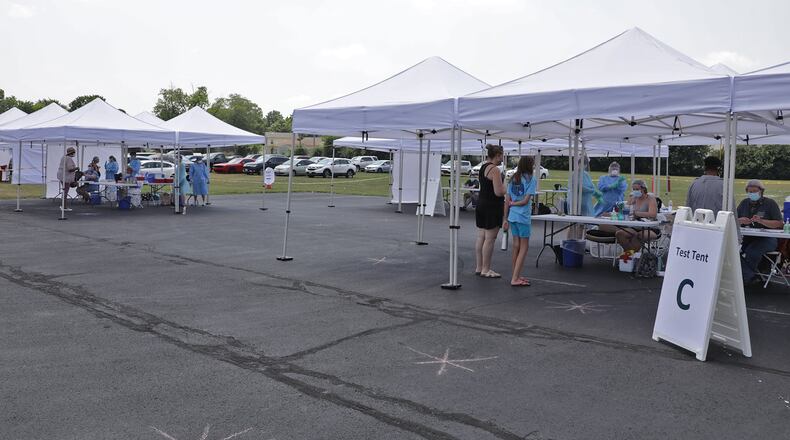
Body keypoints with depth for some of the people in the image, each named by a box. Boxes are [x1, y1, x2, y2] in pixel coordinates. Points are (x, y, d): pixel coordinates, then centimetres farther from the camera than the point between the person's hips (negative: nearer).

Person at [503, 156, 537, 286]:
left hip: (512, 217, 6)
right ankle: (515, 278, -3)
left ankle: (516, 276, 23)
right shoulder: (531, 180, -8)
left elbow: (507, 201, 6)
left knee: (516, 246, 15)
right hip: (523, 217, -6)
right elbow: (526, 200, -15)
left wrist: (506, 219, 9)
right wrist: (514, 203, 2)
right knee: (524, 247, 1)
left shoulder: (513, 179, 8)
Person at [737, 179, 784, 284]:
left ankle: (745, 277, -16)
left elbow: (779, 224, -7)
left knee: (752, 251, -33)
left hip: (766, 238, -4)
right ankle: (751, 276, -23)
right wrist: (740, 220, -13)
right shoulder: (744, 203, 13)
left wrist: (761, 221, -21)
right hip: (747, 238, 4)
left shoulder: (770, 203, 0)